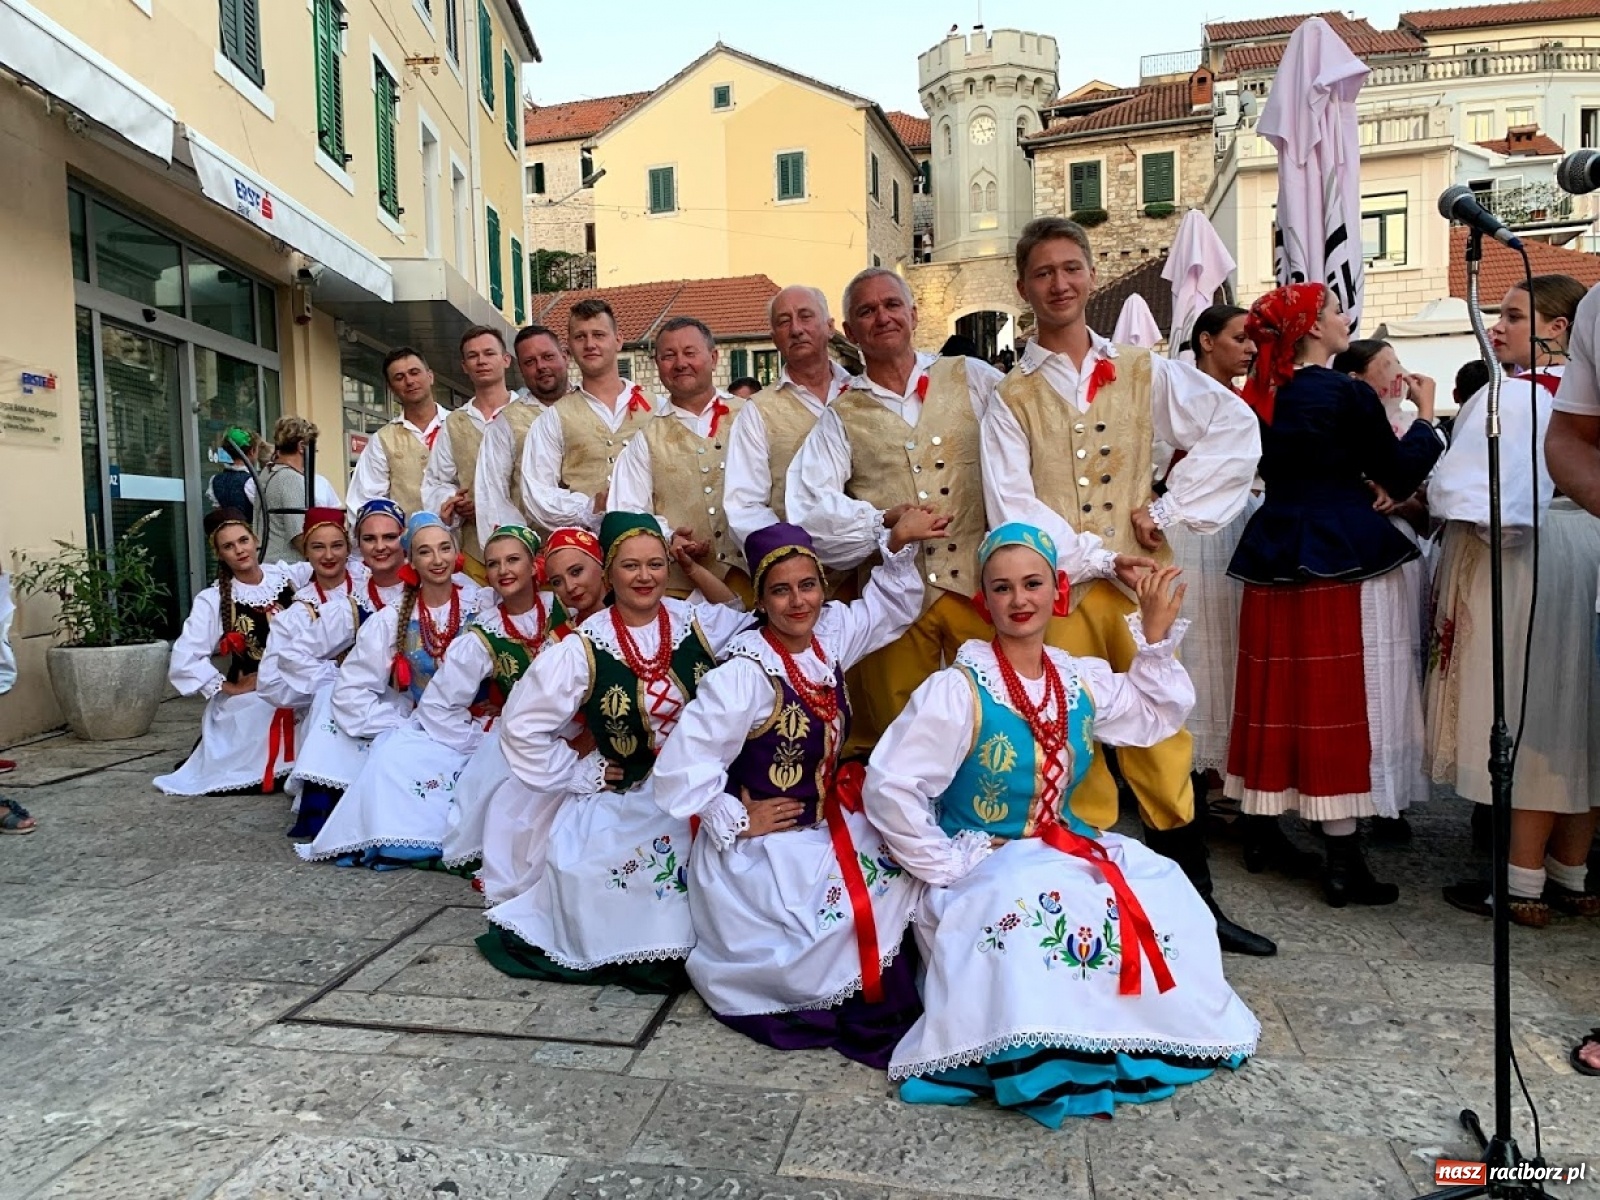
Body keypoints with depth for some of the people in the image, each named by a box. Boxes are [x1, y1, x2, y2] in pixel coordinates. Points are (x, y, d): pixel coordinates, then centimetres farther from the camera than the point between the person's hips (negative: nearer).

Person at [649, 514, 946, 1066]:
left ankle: (875, 1000, 12)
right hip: (762, 846, -7)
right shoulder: (745, 674, -25)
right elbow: (682, 766, -26)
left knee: (899, 875, -8)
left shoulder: (829, 636, -3)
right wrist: (736, 821, -17)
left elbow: (892, 607, 14)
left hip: (827, 822, 8)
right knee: (843, 915, -21)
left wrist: (899, 545, -2)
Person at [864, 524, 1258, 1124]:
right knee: (1033, 909, -36)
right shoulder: (959, 689, -19)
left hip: (1065, 849, 7)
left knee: (1165, 894, -13)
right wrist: (947, 867, -19)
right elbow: (892, 788, -22)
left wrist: (1157, 636, 6)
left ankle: (1129, 1033, 6)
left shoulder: (1082, 681, 2)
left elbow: (1159, 714, 18)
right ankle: (1046, 1068, -14)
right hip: (982, 862, -6)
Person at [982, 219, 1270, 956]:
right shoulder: (1011, 398, 4)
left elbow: (1236, 429, 4)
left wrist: (1168, 511, -4)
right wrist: (1097, 560, -12)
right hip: (1058, 592, -1)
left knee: (1164, 744, 5)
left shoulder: (1144, 374, 10)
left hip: (1142, 584, 2)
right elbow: (1012, 508, -6)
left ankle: (1196, 903, 20)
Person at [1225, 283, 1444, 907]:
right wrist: (1425, 415, 11)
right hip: (1345, 559, -6)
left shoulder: (1261, 396, 8)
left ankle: (1265, 827, 23)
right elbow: (1401, 477, -2)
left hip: (1275, 558, 6)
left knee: (1283, 693, 13)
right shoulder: (1349, 395, -10)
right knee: (1341, 700, -3)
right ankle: (1343, 863, 3)